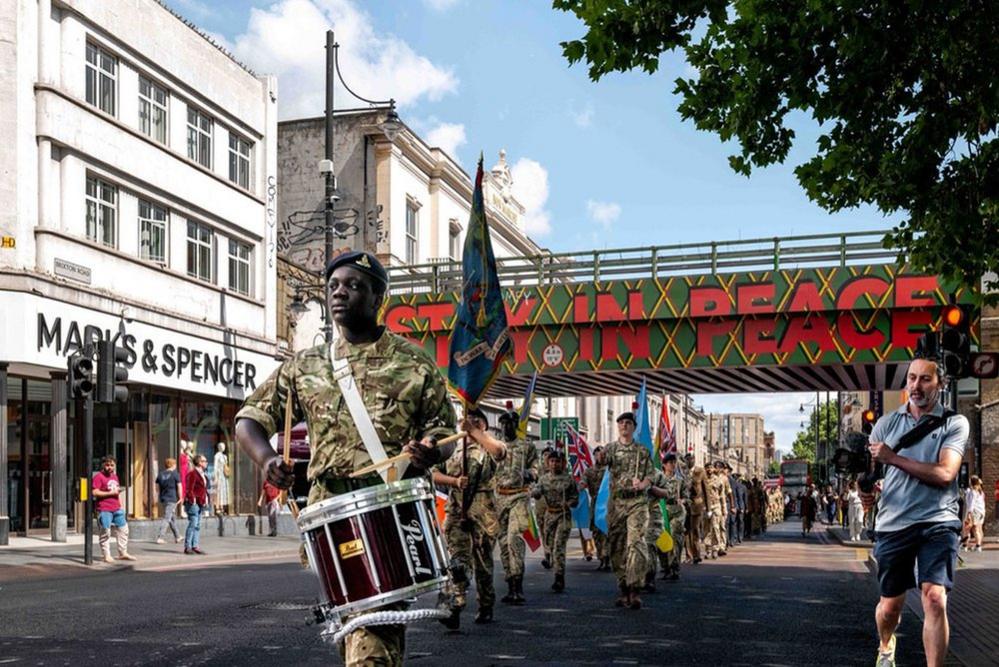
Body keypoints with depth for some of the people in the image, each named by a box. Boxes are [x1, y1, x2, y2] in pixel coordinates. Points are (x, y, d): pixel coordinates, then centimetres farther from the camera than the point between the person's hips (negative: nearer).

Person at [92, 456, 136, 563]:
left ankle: (123, 553, 17)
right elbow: (95, 492, -16)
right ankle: (106, 556, 3)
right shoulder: (98, 476, -6)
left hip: (117, 509, 8)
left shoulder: (115, 476, 18)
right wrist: (110, 493, -16)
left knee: (123, 530, 8)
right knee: (105, 532, -4)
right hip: (104, 510, -8)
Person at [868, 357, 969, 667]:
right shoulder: (887, 423, 9)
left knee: (935, 600, -18)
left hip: (937, 522, -3)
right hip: (893, 524, 3)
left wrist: (893, 458, -14)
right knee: (890, 605, 13)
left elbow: (944, 474, -13)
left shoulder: (954, 423, -1)